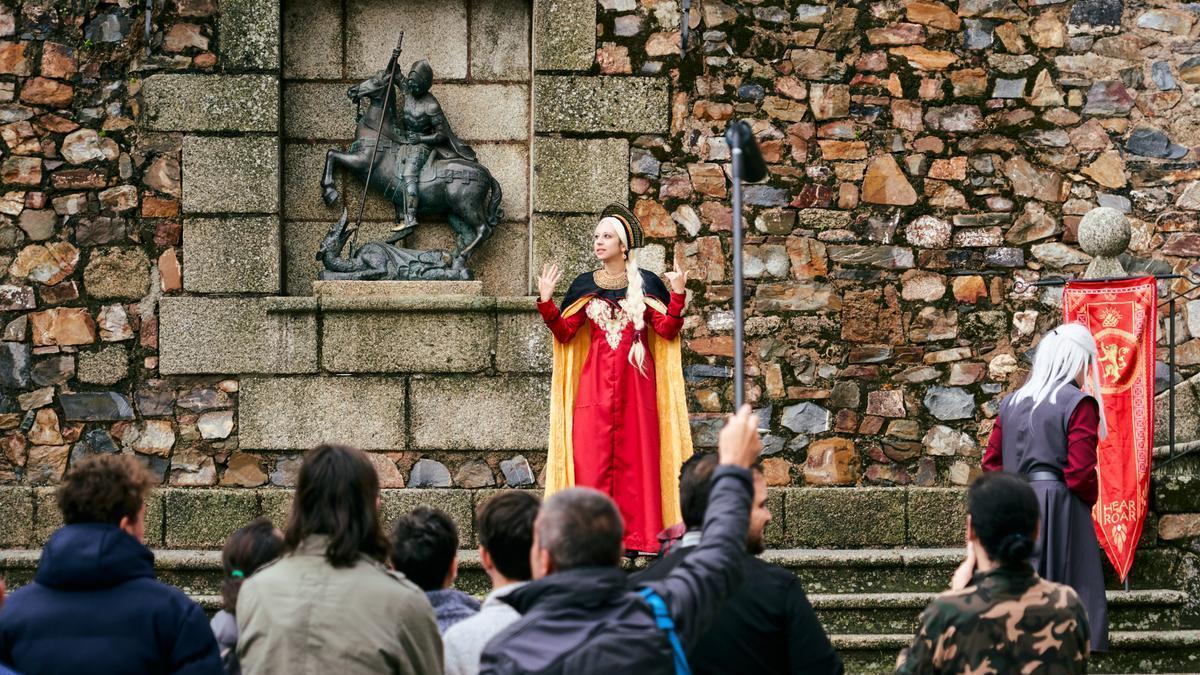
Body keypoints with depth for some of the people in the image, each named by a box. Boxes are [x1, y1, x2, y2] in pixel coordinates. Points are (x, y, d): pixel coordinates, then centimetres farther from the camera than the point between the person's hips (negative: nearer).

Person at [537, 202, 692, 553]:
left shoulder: (646, 283, 5)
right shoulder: (584, 285, 11)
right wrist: (546, 301, -6)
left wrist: (676, 297, -13)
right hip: (595, 380, 1)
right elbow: (564, 333, 5)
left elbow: (666, 332, -2)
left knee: (635, 454, -3)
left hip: (636, 380, -1)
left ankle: (635, 533, 0)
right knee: (592, 455, -6)